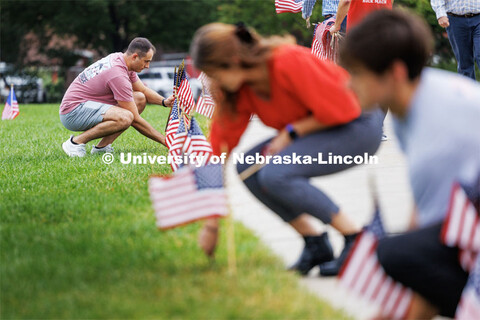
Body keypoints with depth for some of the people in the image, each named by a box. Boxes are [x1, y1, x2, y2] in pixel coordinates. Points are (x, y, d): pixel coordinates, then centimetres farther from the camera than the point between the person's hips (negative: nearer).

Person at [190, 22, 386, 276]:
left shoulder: (289, 62, -28)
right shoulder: (236, 89, -4)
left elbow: (340, 108, -25)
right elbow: (221, 144, -3)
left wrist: (291, 132, -18)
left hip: (359, 125, -8)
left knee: (275, 174, -25)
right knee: (248, 168, -8)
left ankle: (356, 239, -16)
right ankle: (315, 243, -1)